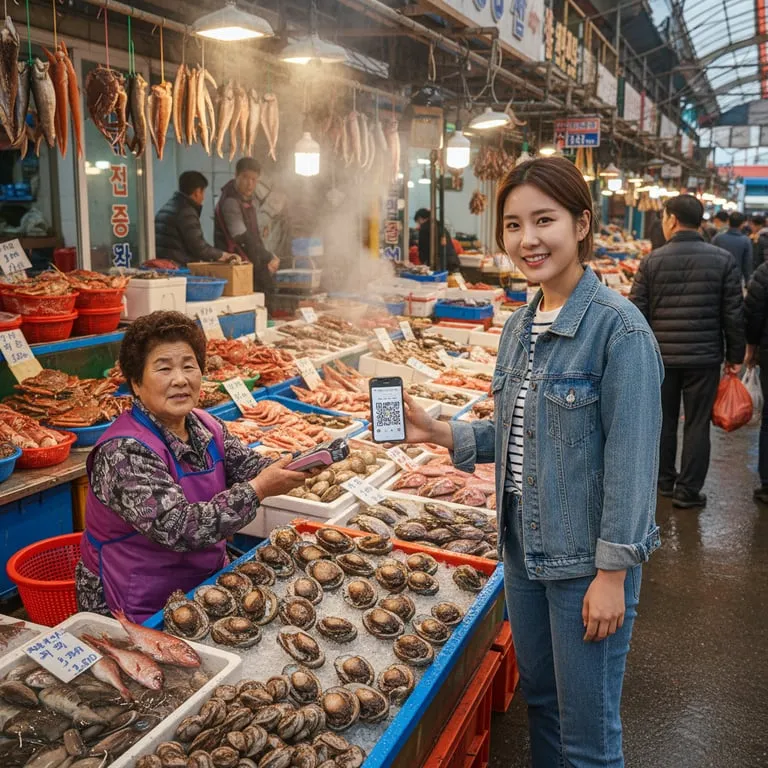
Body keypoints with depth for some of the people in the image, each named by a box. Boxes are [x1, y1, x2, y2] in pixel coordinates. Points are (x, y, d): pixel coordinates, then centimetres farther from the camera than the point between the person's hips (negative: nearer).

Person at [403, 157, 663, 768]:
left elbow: (631, 457, -18)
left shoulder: (616, 326, -18)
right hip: (524, 546, 7)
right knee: (539, 697, 24)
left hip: (587, 558, -7)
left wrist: (613, 572, -18)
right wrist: (443, 433, -1)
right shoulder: (519, 327, 5)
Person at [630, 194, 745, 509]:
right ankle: (688, 490, 12)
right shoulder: (723, 260, -4)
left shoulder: (652, 261, -5)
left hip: (661, 356, 1)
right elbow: (734, 313, -3)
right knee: (697, 424, 7)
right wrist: (735, 355, 7)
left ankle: (664, 480, 28)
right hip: (704, 357, -1)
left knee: (663, 420, 15)